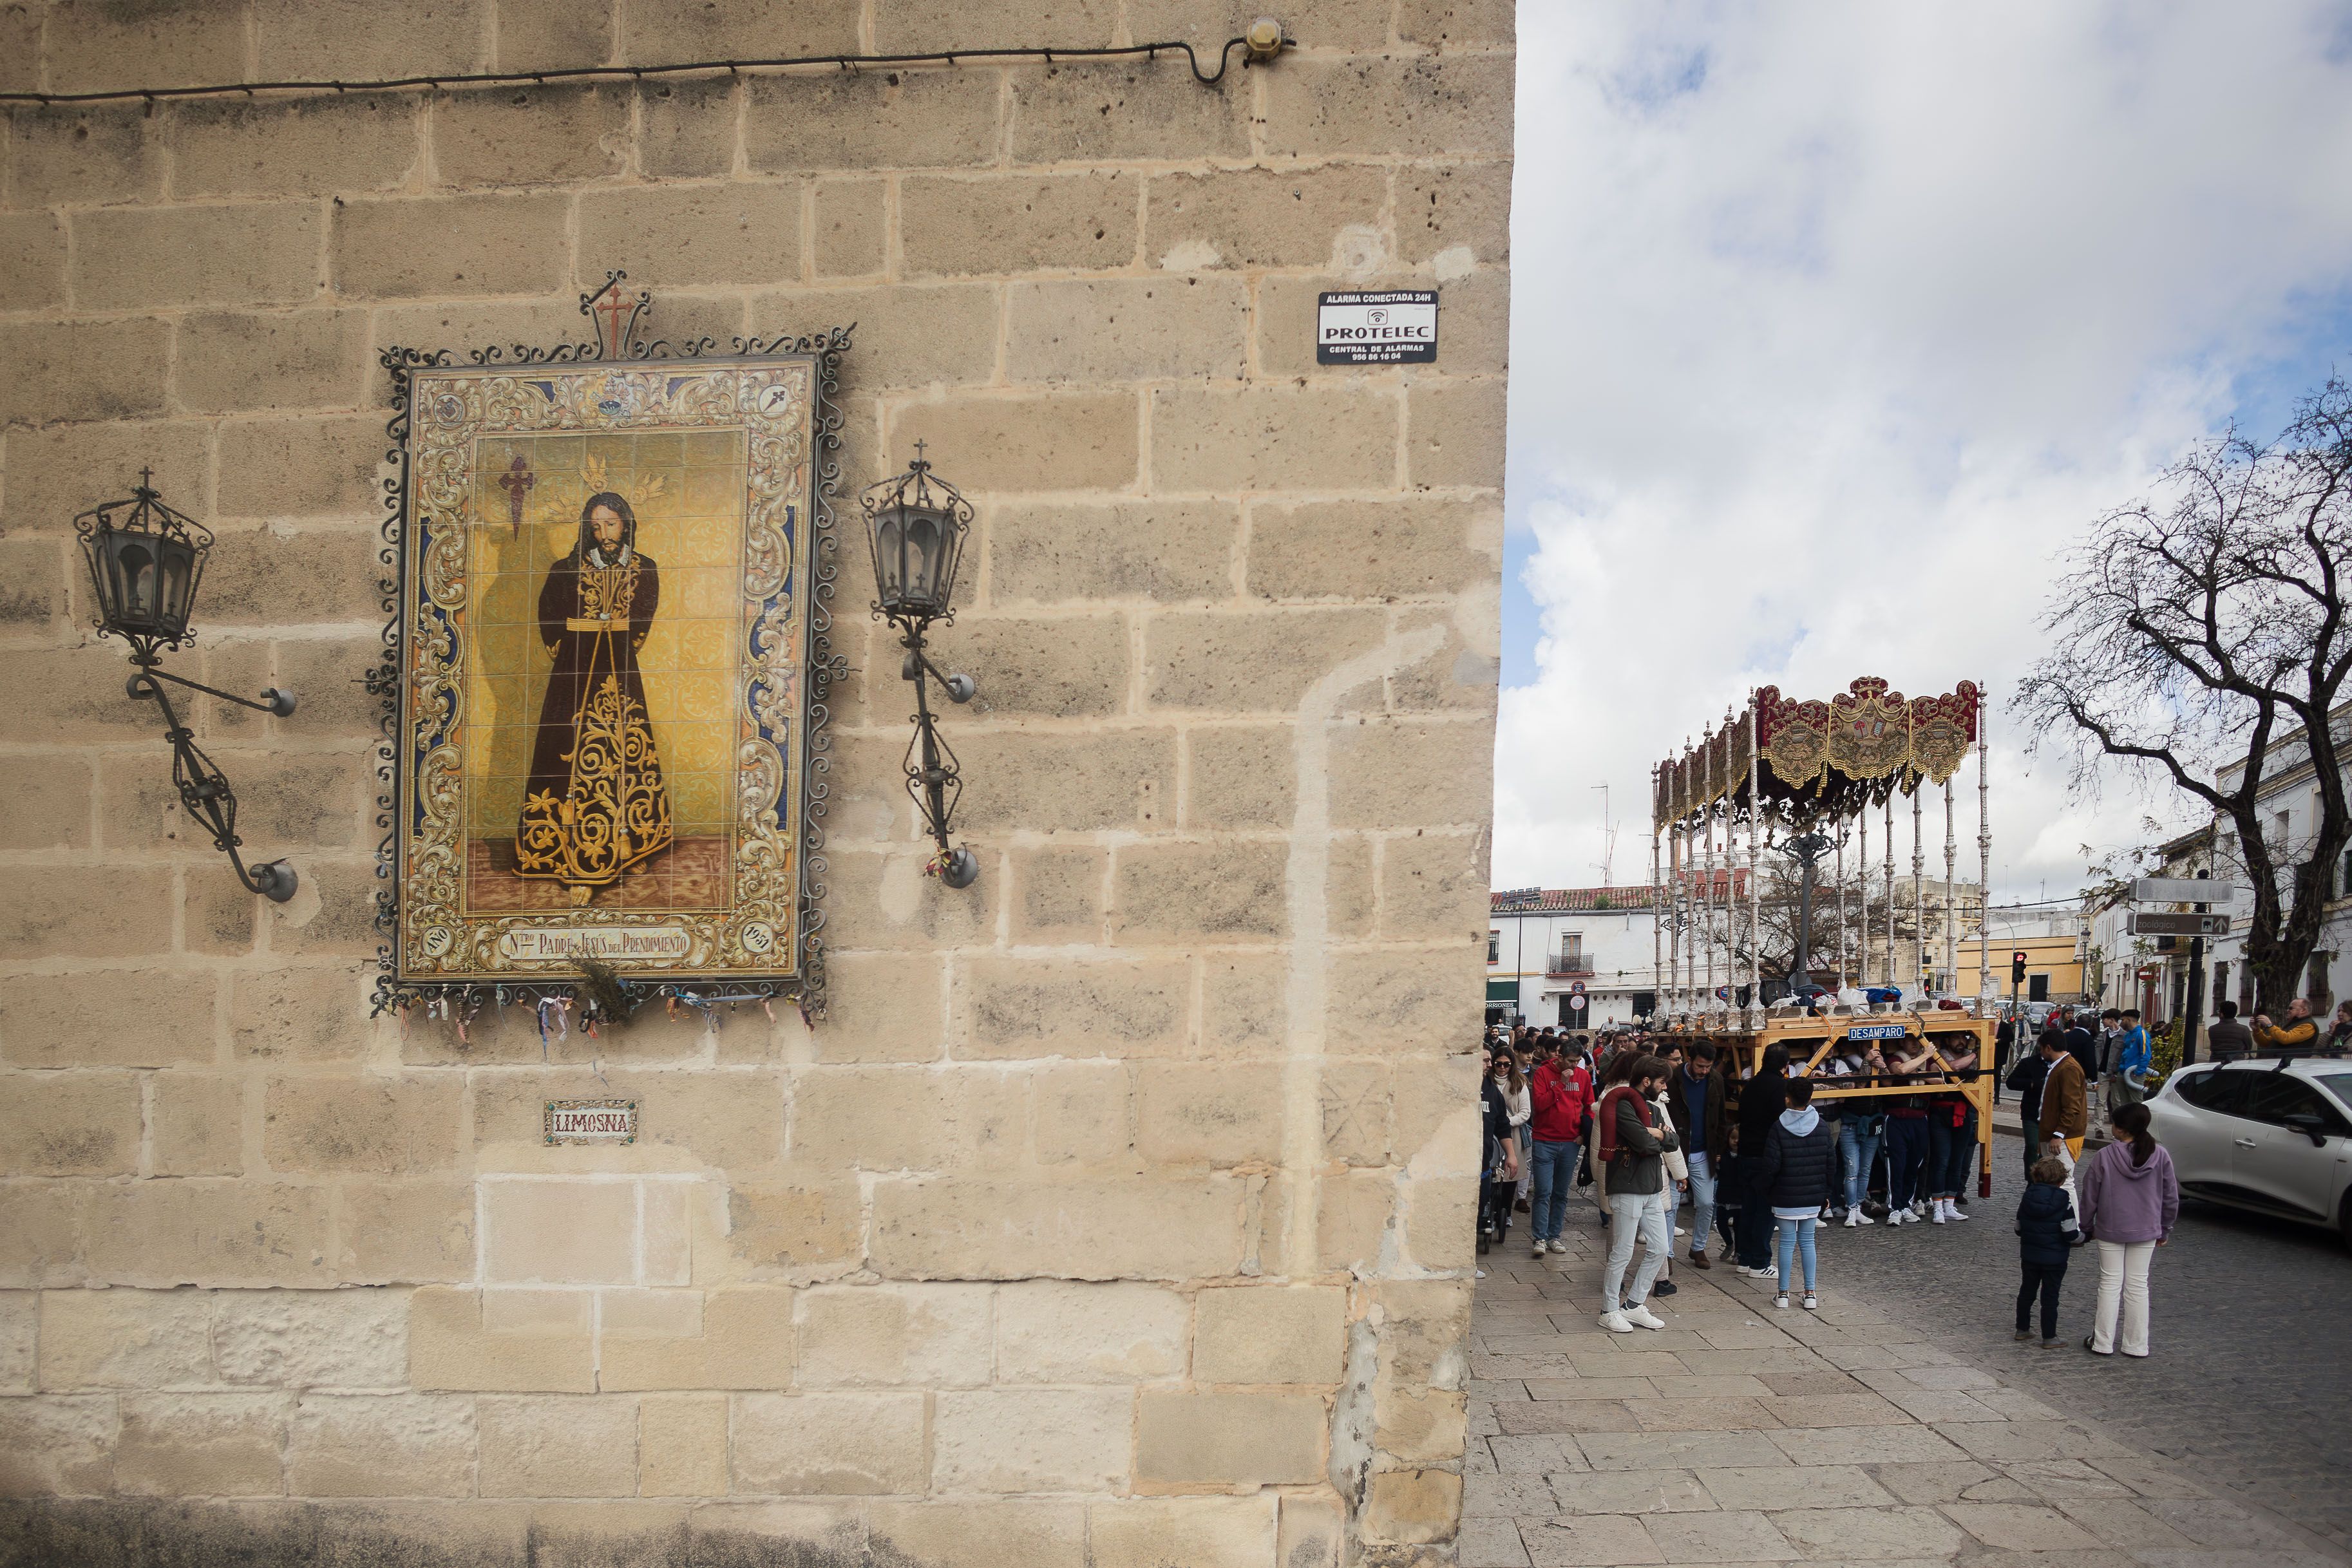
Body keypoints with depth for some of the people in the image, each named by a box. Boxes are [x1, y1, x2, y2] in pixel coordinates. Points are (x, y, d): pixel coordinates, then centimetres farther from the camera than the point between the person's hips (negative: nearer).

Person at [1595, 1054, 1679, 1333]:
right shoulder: (1623, 1106, -14)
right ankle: (1609, 1311, 9)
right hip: (1628, 1189, -9)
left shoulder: (1649, 1107, 17)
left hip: (1651, 1190, 9)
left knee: (1659, 1249, 11)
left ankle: (1633, 1305, 21)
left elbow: (1671, 1142, 11)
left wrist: (1660, 1135, -11)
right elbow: (1644, 1143, -24)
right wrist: (1658, 1139, -2)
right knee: (1623, 1253, -2)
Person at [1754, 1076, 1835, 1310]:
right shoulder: (1822, 1126, -1)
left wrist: (1765, 1190, 4)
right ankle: (1810, 1294, 12)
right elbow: (1831, 1161, 4)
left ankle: (1783, 1293, 9)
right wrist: (1826, 1192, 14)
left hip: (1785, 1198, -3)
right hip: (1813, 1197, 3)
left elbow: (1771, 1166, -12)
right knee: (1807, 1242, 12)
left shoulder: (1778, 1128, -12)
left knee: (1787, 1243, 4)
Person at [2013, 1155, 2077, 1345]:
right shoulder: (2064, 1204, -15)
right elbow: (2070, 1235, -15)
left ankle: (2023, 1329, 25)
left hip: (2029, 1256, 3)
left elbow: (2018, 1229, 3)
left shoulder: (2026, 1200, -3)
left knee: (2026, 1292, 16)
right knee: (2050, 1297, 4)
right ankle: (2049, 1337, 10)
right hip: (2055, 1259, -3)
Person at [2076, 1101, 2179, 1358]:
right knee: (2138, 1284, 11)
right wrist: (2165, 1229, 15)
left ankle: (2103, 1342, 12)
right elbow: (2171, 1196, 2)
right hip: (2146, 1232, 2)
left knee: (2110, 1283, 7)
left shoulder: (2104, 1157, -14)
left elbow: (2089, 1197, -7)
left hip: (2110, 1231, -2)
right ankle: (2136, 1344, 16)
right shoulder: (2160, 1155, -8)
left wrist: (2088, 1228, 8)